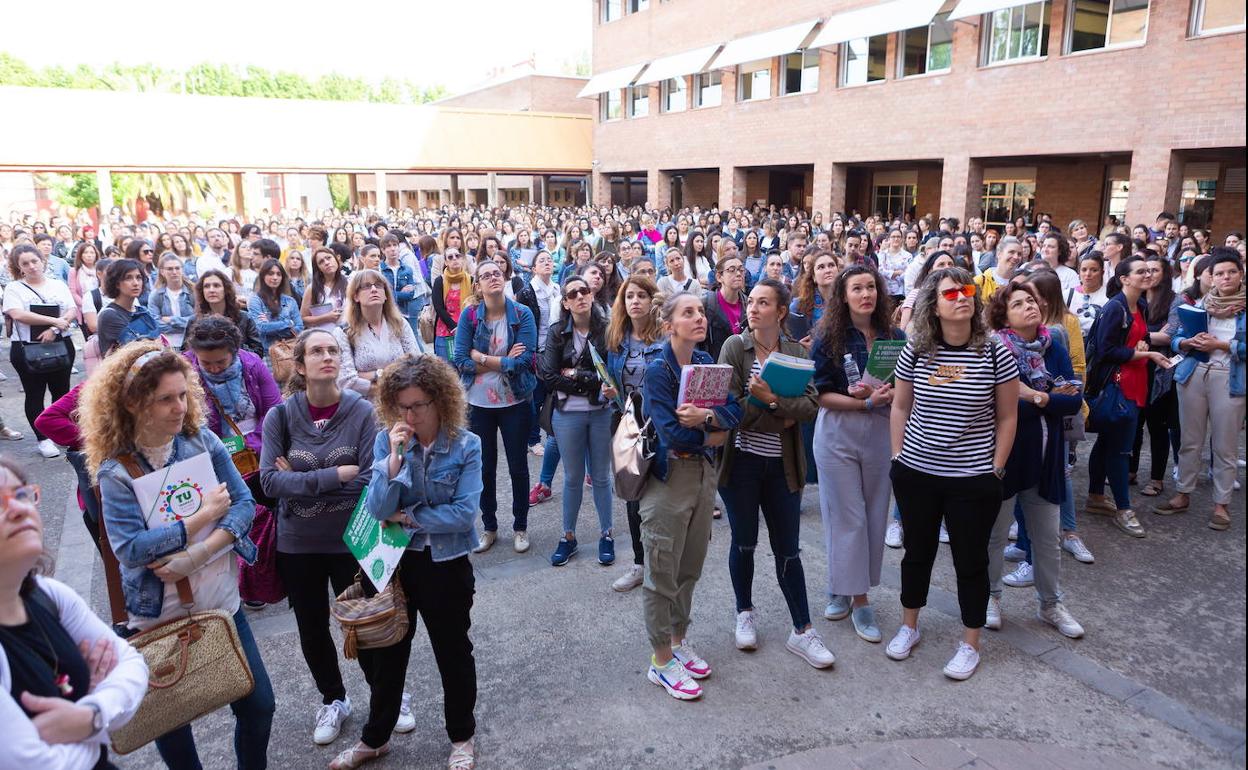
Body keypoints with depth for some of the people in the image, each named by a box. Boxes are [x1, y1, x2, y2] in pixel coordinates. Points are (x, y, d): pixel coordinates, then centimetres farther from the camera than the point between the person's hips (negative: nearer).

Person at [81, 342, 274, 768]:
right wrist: (204, 516, -20)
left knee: (259, 705, 8)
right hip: (160, 615, -2)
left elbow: (244, 504, -9)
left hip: (221, 600, 2)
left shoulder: (203, 441, -5)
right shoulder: (116, 470, -12)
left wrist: (196, 556, -20)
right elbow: (130, 549, -21)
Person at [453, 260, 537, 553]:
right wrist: (503, 361, -17)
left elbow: (525, 360, -19)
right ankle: (489, 527, 30)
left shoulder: (522, 314, -9)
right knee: (485, 467, 13)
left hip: (514, 402, -1)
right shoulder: (469, 315, -5)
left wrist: (481, 357, -15)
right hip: (479, 403, 1)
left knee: (518, 466, 11)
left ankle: (520, 527, 29)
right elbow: (461, 361, -12)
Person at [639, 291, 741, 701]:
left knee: (690, 568, 17)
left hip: (703, 473, 6)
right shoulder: (657, 370, -16)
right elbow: (673, 433, -24)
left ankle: (678, 640, 36)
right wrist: (715, 435, -9)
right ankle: (661, 660, 20)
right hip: (668, 476, -6)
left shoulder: (707, 363, 4)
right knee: (662, 572, 5)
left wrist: (706, 416, -26)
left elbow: (734, 412, -7)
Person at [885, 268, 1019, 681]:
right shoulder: (916, 350, -3)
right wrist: (898, 456, 3)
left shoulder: (995, 352, -8)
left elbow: (1006, 417, -1)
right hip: (915, 473, 2)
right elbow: (900, 407, 7)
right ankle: (909, 627, 37)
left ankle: (970, 645, 28)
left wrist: (996, 469, -4)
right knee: (917, 552, 17)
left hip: (973, 479, -2)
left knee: (971, 561, 10)